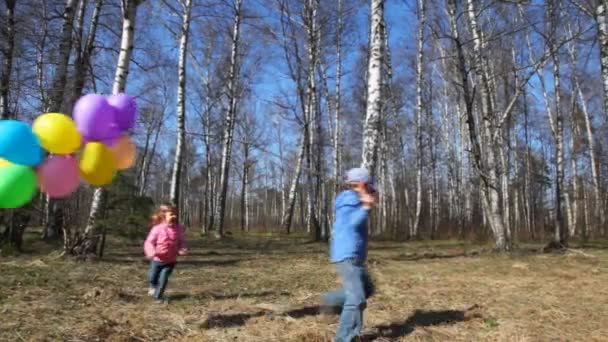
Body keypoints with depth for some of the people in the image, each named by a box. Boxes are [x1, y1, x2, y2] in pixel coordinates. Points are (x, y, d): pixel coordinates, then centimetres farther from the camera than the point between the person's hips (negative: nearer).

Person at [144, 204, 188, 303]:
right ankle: (153, 287, 51)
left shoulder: (178, 229, -7)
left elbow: (182, 242, 3)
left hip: (170, 261, 1)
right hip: (157, 260, -1)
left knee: (163, 279, -2)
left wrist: (182, 249, -18)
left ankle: (158, 297, 18)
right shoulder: (157, 229, -15)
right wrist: (151, 252, -31)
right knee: (152, 278, 16)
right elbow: (149, 242, -13)